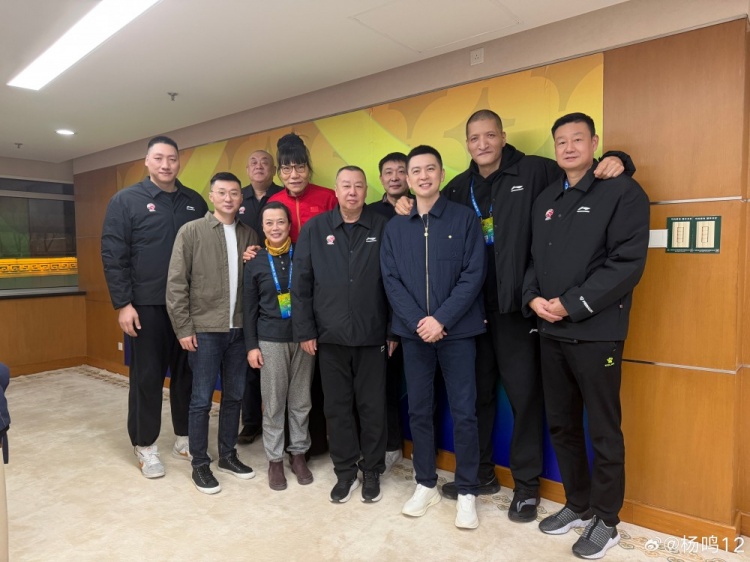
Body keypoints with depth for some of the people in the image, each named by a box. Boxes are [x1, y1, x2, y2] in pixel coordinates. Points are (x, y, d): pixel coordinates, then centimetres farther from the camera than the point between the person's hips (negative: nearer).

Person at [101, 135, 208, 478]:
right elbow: (113, 255, -5)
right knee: (147, 376, 6)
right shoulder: (125, 200, -1)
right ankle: (144, 445, 21)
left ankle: (184, 438, 26)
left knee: (187, 373, 11)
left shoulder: (195, 202, 9)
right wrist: (123, 303, -10)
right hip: (147, 305, -3)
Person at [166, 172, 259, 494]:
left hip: (239, 330, 4)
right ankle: (200, 464, 20)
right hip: (204, 331, -4)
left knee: (234, 396, 12)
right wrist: (184, 328, -8)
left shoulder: (249, 234, 8)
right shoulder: (191, 231, -4)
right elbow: (176, 284, -6)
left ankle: (228, 455, 29)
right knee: (201, 400, 4)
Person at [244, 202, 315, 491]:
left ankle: (299, 453, 26)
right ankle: (275, 459, 21)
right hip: (271, 340, 0)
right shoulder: (255, 262, 2)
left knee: (301, 401, 10)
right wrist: (251, 345, -1)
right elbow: (249, 307, 4)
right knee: (273, 404, 7)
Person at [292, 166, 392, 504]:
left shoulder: (382, 228, 1)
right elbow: (301, 283, 2)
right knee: (337, 407, 11)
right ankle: (345, 472, 28)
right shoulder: (314, 229, 3)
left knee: (372, 407, 9)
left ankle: (372, 472, 27)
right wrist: (305, 330, -1)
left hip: (372, 336, -1)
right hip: (330, 336, 1)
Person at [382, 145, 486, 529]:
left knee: (464, 412, 3)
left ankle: (467, 491, 20)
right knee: (419, 411, 11)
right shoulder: (395, 227, 7)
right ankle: (426, 484, 28)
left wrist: (441, 319, -15)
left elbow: (473, 274, -8)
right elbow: (391, 280, 2)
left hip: (457, 330, -2)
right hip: (413, 333, 3)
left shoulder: (464, 218, 0)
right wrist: (418, 322, -11)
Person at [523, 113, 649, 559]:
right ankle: (578, 505, 34)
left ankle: (606, 520, 25)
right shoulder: (546, 200, 15)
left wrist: (570, 304, -18)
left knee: (603, 431, 7)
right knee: (562, 425, 15)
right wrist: (533, 298, -5)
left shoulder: (623, 191, -5)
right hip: (551, 332, 6)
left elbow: (628, 263, -15)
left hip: (596, 332, -6)